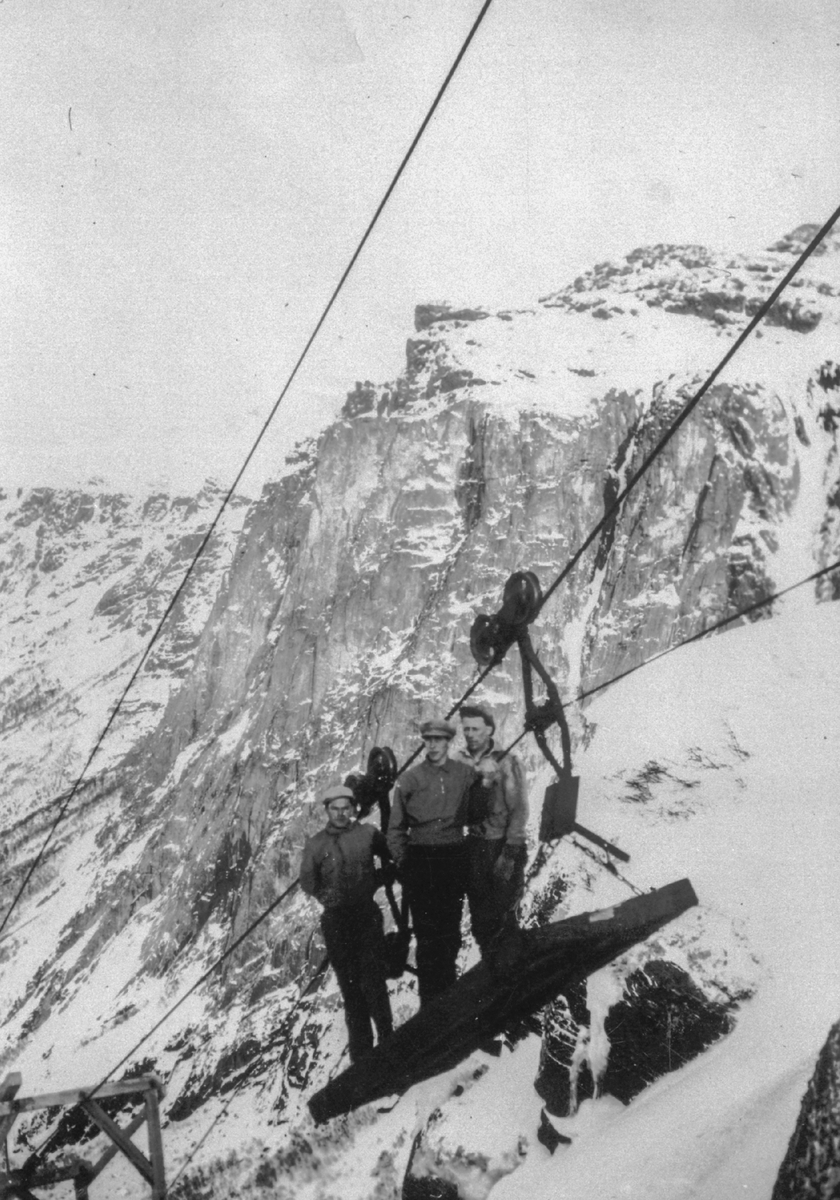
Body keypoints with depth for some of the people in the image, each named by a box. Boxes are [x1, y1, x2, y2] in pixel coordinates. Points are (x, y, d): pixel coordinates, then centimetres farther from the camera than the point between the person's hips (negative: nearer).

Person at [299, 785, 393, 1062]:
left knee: (372, 981, -7)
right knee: (350, 985, 6)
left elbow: (390, 858, 14)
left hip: (367, 916, -1)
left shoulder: (368, 834, -1)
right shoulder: (315, 844, 0)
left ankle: (387, 1038, 7)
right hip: (335, 922, 1)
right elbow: (308, 882, 8)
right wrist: (328, 897, -3)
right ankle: (360, 1048, 16)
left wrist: (375, 882, 4)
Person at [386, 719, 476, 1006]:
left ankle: (448, 991, 28)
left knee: (450, 927, 10)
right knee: (426, 931, -1)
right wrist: (402, 861, 0)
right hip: (420, 860, -1)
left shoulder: (465, 774, 1)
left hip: (454, 858, 1)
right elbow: (396, 827, 6)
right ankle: (429, 999, 9)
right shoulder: (409, 778, -1)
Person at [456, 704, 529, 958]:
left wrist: (509, 854, -15)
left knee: (501, 916, -3)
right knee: (479, 916, 10)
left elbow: (519, 810, -10)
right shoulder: (460, 763, 3)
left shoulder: (506, 763, -8)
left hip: (503, 848, -4)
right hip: (474, 848, 4)